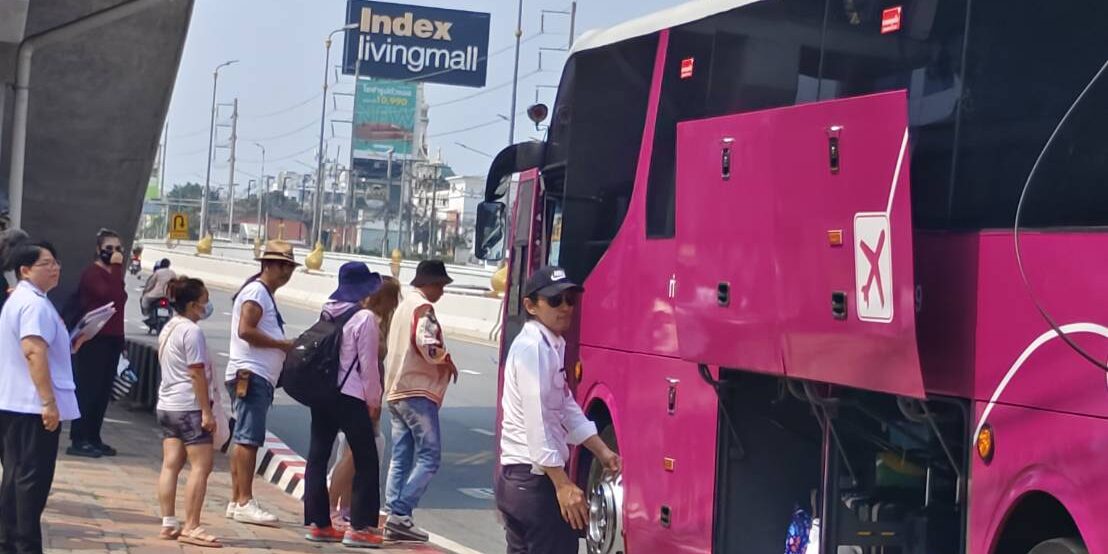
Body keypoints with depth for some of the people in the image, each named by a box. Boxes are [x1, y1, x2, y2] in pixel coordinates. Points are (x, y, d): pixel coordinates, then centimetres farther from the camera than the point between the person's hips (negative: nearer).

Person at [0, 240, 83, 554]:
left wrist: (66, 347, 20)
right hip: (33, 405, -10)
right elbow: (34, 352, -26)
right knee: (33, 479, -6)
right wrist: (49, 402, -28)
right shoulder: (35, 304, -16)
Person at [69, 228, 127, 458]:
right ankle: (79, 440, -7)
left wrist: (121, 340, 21)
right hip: (95, 339, -9)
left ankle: (93, 438, 14)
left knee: (103, 390, 9)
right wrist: (116, 267, -20)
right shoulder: (92, 273, -9)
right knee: (89, 389, -9)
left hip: (112, 339, 9)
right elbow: (111, 295, -25)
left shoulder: (112, 274, 20)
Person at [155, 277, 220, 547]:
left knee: (171, 464, 8)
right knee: (201, 466, -7)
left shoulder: (168, 328, 14)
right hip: (189, 407, -10)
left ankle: (169, 524, 9)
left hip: (166, 405, 10)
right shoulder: (191, 331, -15)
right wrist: (207, 412, -15)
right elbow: (197, 374, -17)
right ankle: (190, 528, -8)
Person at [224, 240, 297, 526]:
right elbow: (245, 330, -21)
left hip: (259, 376, 11)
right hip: (251, 374, -11)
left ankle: (236, 501, 14)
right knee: (248, 438, -11)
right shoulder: (256, 291, -9)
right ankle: (244, 502, -12)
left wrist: (286, 346, 11)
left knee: (243, 438, 10)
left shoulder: (265, 294, 22)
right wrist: (282, 344, -15)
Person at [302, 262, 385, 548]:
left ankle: (318, 523, 15)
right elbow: (368, 364, -11)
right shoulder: (364, 319, -12)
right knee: (366, 460, 2)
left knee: (318, 456, 10)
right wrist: (374, 401, -3)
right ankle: (359, 527, 0)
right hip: (351, 397, -7)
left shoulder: (327, 314, 8)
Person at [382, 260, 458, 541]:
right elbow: (427, 345, -23)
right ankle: (400, 513, -15)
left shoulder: (404, 306, 20)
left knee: (400, 458, 8)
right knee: (429, 457, -8)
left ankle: (394, 517, 4)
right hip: (418, 393, -10)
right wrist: (448, 360, -5)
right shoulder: (423, 308, -10)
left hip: (396, 391, 10)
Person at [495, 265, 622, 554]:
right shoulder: (534, 348, -17)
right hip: (535, 479, -10)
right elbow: (538, 423, -23)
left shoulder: (551, 346, 15)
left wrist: (602, 452, 9)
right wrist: (563, 484, -24)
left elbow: (566, 408, 17)